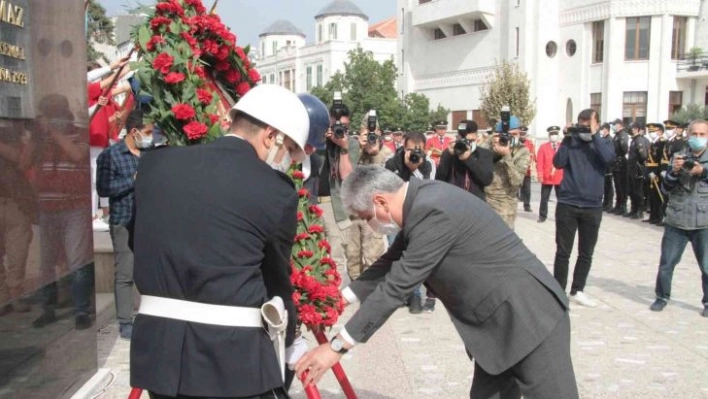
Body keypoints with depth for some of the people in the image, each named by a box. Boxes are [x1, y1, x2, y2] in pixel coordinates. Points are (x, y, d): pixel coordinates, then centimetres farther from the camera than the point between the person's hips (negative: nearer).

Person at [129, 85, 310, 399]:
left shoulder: (155, 163, 4)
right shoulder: (276, 190, -8)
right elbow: (277, 278, 4)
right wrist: (289, 342, 22)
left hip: (158, 345, 5)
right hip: (232, 352, -5)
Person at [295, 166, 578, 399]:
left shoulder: (433, 211, -26)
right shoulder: (420, 201, 3)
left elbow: (398, 285, -25)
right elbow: (392, 264, 15)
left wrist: (338, 346, -20)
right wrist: (342, 297, 11)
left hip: (528, 314, -10)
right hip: (495, 322, 10)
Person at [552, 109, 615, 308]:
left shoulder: (604, 143, 4)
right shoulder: (570, 141, 2)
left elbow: (608, 158, -16)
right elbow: (558, 163, -11)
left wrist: (594, 135, -16)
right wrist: (567, 138, -14)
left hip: (592, 207, 2)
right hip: (567, 205, -2)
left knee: (586, 253, 12)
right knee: (563, 252, 2)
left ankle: (577, 291, 26)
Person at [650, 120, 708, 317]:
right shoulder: (678, 157, 8)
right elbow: (666, 187, 3)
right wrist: (674, 171, -14)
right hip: (676, 220, 1)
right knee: (666, 263, 3)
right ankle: (662, 297, 19)